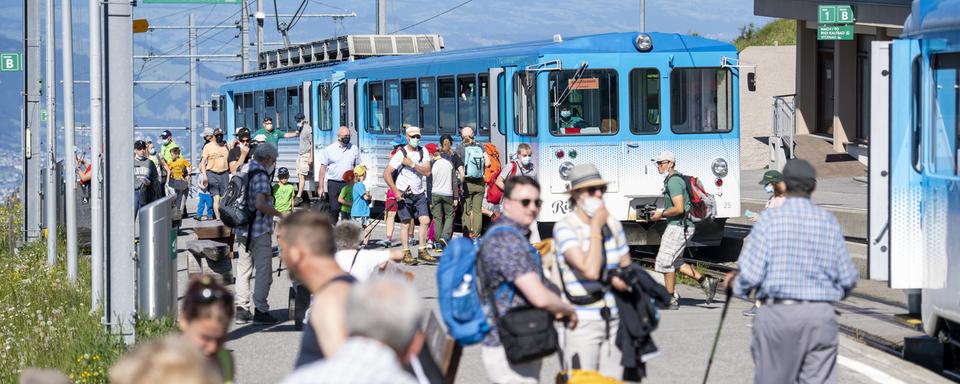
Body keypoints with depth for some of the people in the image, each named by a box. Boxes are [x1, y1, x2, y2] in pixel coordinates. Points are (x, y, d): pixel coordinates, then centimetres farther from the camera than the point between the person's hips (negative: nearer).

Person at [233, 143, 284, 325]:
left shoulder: (242, 172, 12)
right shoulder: (261, 175, -15)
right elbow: (260, 204, -26)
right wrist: (279, 214, -15)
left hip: (241, 229, 8)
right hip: (259, 231, -8)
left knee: (243, 268, 12)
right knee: (263, 270, -1)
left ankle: (241, 309, 13)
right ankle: (260, 310, -1)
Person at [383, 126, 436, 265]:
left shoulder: (423, 152, 3)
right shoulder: (401, 154, -11)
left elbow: (427, 171, -8)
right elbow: (386, 174, -14)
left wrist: (411, 164, -19)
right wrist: (396, 191, -18)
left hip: (419, 193, 4)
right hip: (404, 193, -4)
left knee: (425, 220, -2)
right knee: (406, 223, -3)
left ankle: (422, 252, 8)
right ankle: (406, 254, 4)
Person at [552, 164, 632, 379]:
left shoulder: (612, 224, 9)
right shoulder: (565, 228, -10)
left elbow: (627, 267, 20)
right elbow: (590, 270, -21)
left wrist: (616, 278, -3)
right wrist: (596, 228, -14)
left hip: (613, 320, 6)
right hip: (581, 323, -6)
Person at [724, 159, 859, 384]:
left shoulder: (770, 219, -4)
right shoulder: (829, 222, 6)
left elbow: (751, 273, -9)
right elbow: (848, 278, 6)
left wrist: (735, 283, 13)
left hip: (779, 313, -2)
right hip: (821, 315, 2)